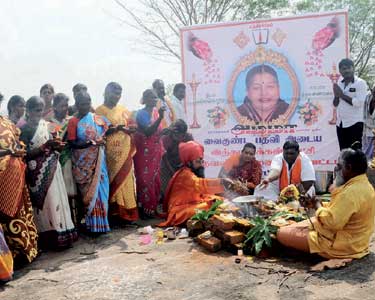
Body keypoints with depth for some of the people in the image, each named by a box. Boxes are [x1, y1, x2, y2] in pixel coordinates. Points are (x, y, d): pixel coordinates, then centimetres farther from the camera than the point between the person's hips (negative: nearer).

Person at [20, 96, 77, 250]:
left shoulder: (46, 125, 10)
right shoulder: (24, 129, -6)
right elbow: (26, 154, -12)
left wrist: (57, 146, -5)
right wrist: (44, 147, -22)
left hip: (52, 169, 6)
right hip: (38, 172, -5)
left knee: (56, 199, 6)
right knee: (45, 201, -3)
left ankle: (60, 232, 15)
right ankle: (49, 236, 6)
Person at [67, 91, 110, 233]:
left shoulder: (97, 119, 8)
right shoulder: (73, 121, -3)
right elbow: (72, 143, -9)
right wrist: (90, 143, -19)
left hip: (98, 160, 3)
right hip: (83, 162, -3)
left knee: (99, 187, 3)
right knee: (87, 191, 1)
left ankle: (99, 223, 13)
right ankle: (90, 224, 11)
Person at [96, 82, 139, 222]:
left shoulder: (123, 110, 14)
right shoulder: (99, 111, -2)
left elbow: (131, 127, 16)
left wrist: (131, 129, -7)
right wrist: (116, 128, -21)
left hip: (125, 152, 5)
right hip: (110, 153, -5)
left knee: (126, 182, 5)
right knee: (113, 182, -3)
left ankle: (126, 212, 11)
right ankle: (115, 212, 4)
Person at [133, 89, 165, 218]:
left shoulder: (156, 111, 8)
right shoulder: (141, 113, -13)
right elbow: (148, 131, -27)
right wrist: (160, 118, -35)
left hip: (156, 150, 7)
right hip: (144, 151, -7)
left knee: (154, 178, 11)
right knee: (145, 179, -4)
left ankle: (152, 207, 22)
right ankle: (144, 209, 4)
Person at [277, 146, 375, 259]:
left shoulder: (352, 191, -28)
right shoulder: (362, 185, 7)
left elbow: (331, 222, -30)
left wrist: (318, 205, -12)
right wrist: (318, 203, 5)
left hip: (341, 244, -11)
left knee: (282, 234, -8)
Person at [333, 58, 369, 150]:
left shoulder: (360, 83, -7)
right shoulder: (339, 84, 11)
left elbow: (359, 103, -18)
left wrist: (342, 95, -14)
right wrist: (336, 95, -8)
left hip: (355, 124, -6)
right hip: (340, 124, 6)